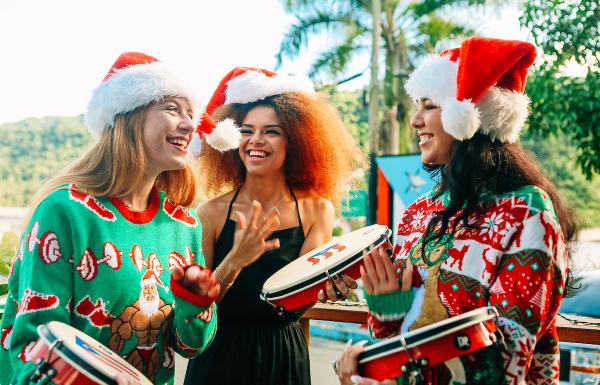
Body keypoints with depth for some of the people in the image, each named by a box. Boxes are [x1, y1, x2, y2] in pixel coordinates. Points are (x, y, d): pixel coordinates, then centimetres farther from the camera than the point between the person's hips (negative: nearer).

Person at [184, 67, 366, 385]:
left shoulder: (317, 210, -7)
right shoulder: (213, 212, -11)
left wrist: (327, 285, -34)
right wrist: (233, 263, -29)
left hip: (282, 358, 1)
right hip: (219, 355, -1)